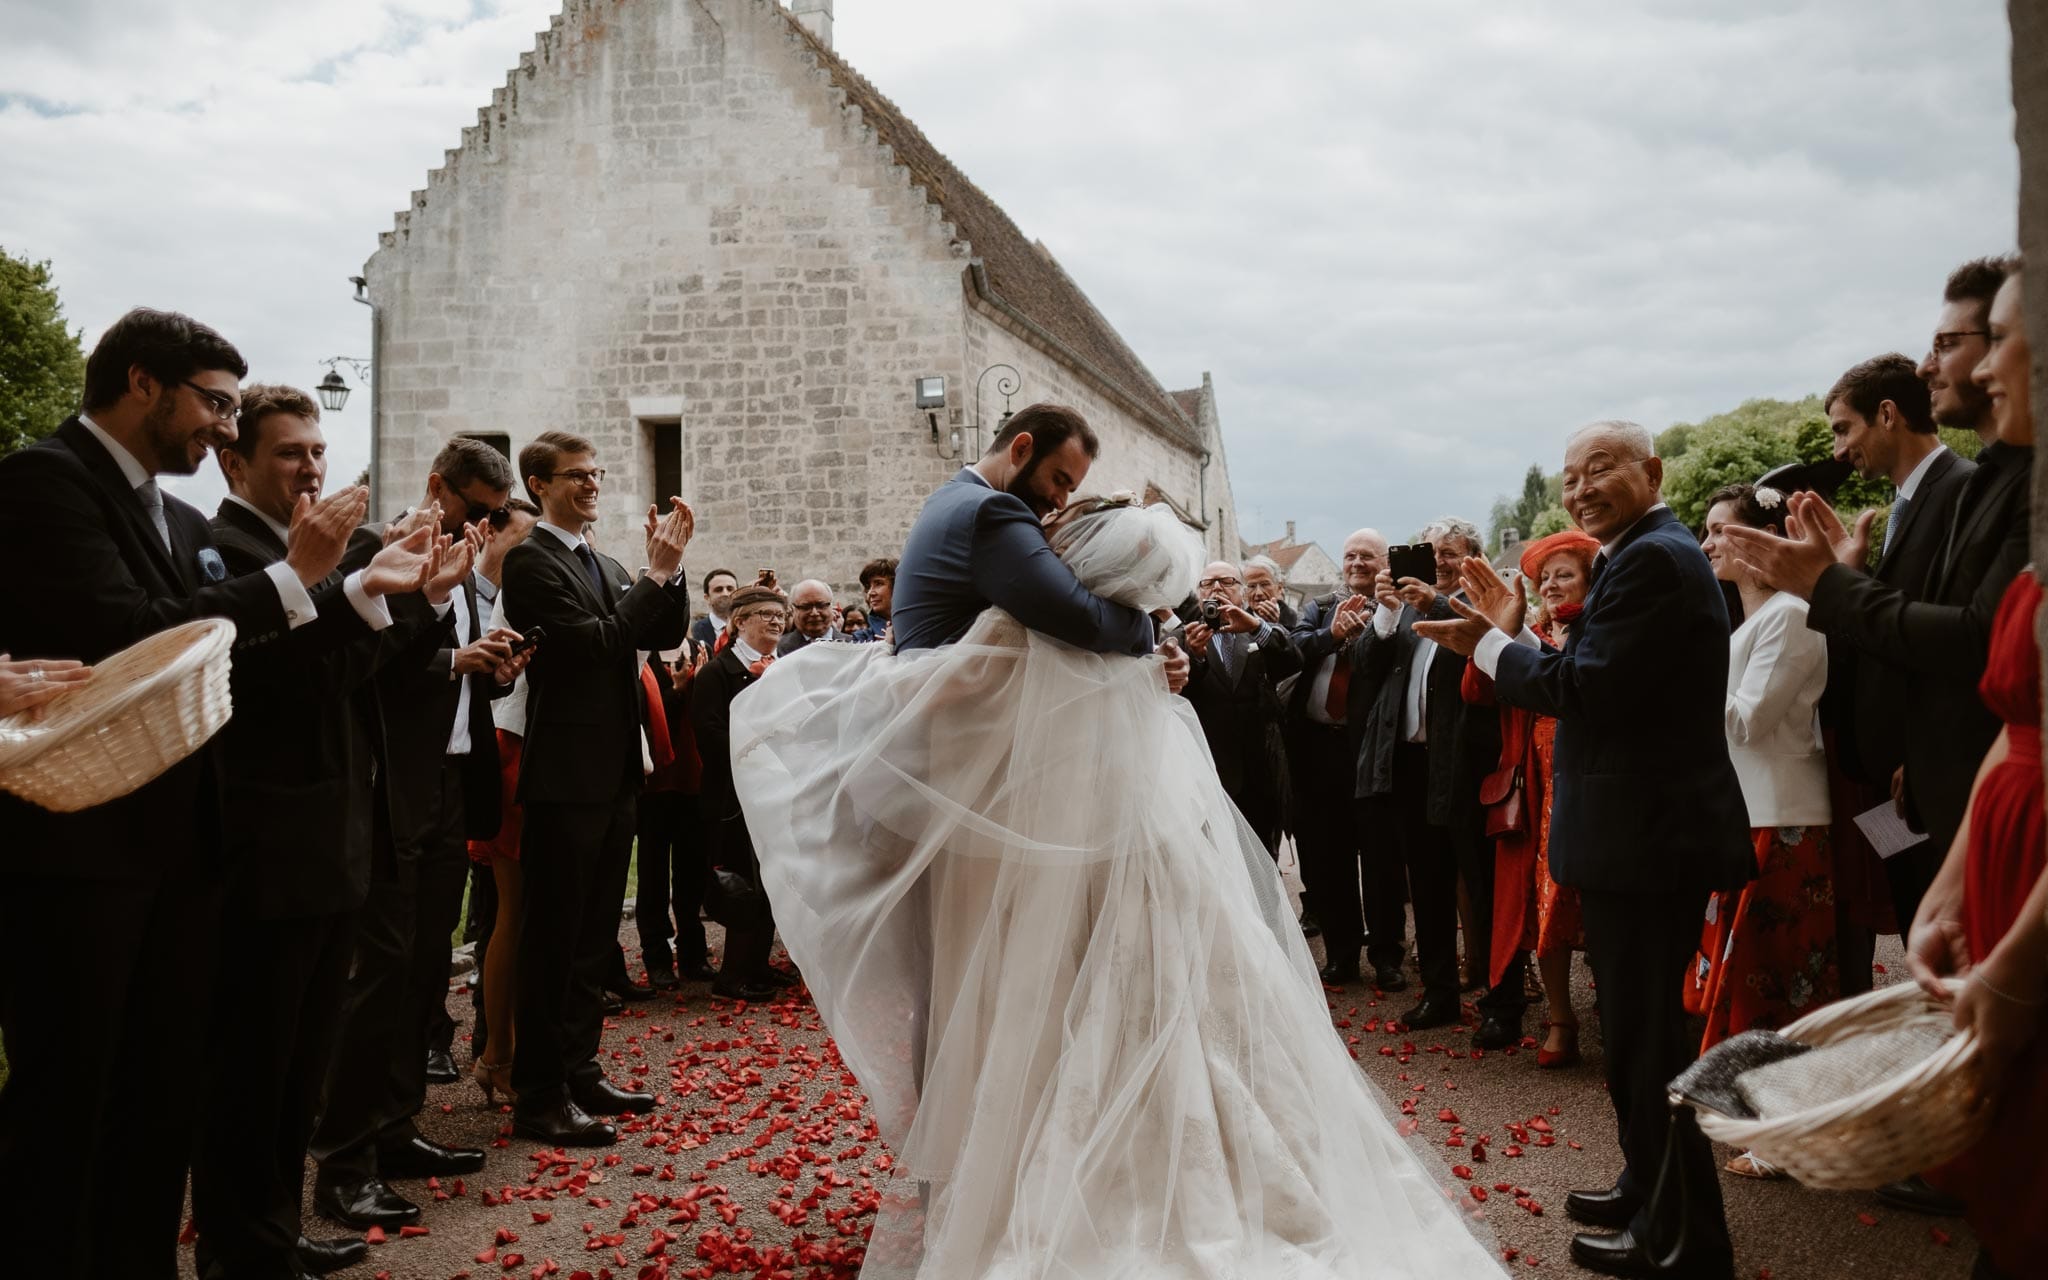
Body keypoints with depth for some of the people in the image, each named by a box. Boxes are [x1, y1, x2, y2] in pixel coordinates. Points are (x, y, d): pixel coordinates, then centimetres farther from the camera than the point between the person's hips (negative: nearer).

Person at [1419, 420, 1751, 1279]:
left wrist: (1490, 645, -12)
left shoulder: (1650, 559, -17)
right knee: (1640, 1024, 21)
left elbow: (1587, 688, -23)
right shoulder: (1652, 554, 16)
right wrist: (1516, 634, 7)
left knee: (1645, 1036, 0)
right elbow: (1597, 682, 13)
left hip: (1646, 838, -11)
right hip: (1650, 830, 11)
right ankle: (1651, 1191, 36)